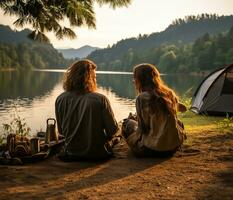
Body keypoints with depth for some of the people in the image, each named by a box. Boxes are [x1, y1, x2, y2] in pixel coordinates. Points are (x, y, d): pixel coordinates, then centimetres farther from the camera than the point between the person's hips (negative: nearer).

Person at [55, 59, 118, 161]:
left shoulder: (60, 100, -9)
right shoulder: (100, 99, -19)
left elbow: (61, 131, 0)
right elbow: (112, 129, -13)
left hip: (71, 153, 4)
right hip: (97, 153, -4)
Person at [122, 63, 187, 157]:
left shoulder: (142, 98, -17)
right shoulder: (170, 93, 1)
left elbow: (143, 128, -12)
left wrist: (132, 119, 10)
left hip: (153, 150, -6)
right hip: (175, 146, 6)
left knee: (127, 123, 13)